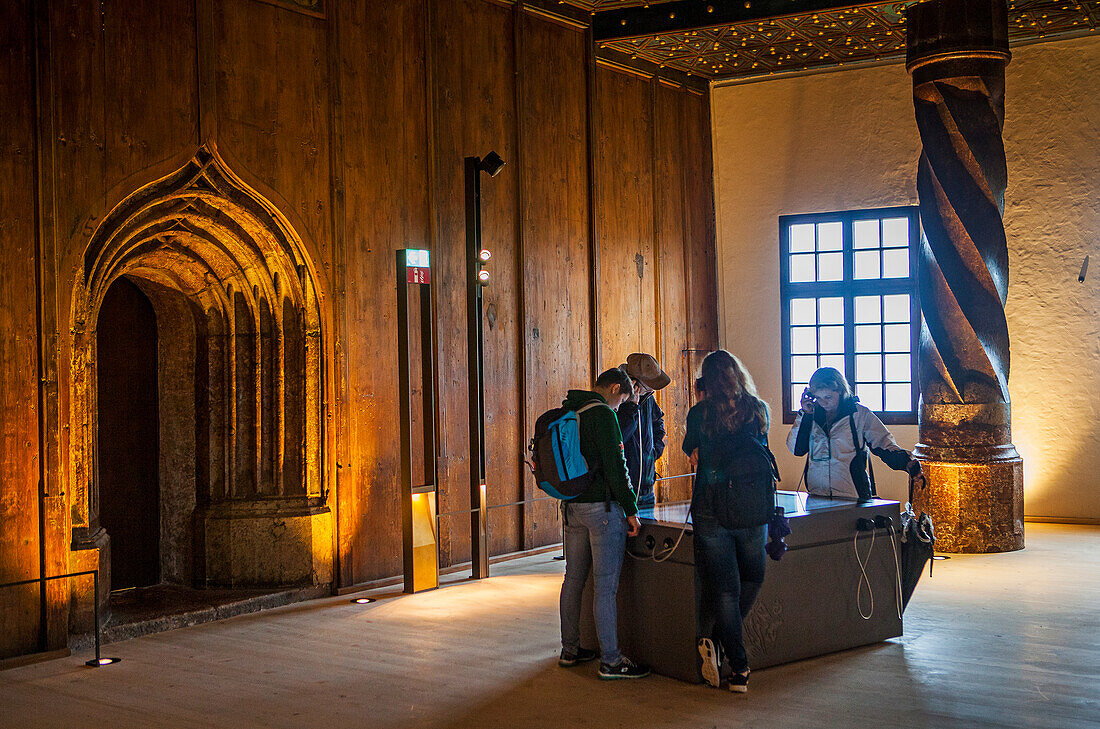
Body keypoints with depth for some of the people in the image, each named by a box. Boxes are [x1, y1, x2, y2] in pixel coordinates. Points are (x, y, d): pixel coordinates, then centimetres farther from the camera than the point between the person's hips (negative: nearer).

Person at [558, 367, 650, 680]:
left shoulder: (567, 412, 13)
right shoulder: (603, 414, -13)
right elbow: (615, 466, -17)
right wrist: (631, 510, -13)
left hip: (571, 505, 9)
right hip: (601, 505, -9)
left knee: (574, 578, 15)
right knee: (605, 584, -5)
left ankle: (570, 649, 24)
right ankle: (610, 660, -2)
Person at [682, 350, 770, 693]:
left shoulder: (700, 413, -5)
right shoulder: (759, 410, 0)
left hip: (710, 511, -1)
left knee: (724, 588, 5)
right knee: (753, 579, 21)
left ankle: (739, 668, 4)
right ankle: (715, 638, 13)